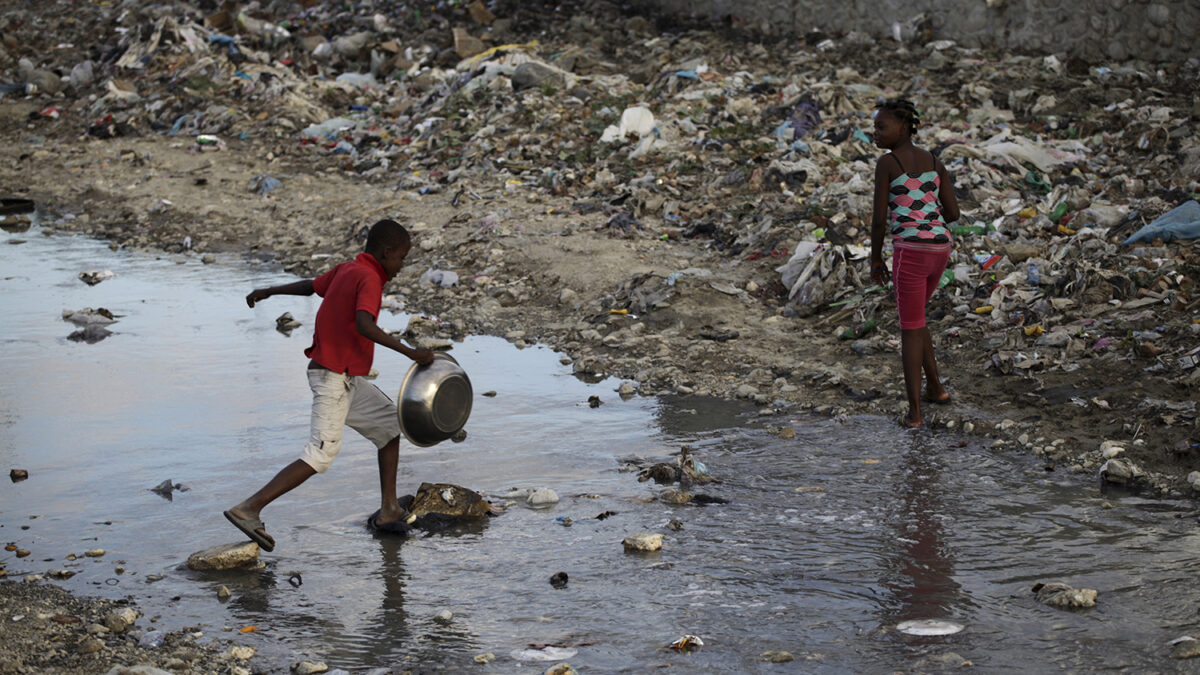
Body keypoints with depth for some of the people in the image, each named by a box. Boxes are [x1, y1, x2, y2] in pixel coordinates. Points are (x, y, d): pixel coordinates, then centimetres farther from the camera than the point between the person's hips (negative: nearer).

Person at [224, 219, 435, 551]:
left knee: (390, 423, 17)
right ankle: (248, 510, -19)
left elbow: (312, 285, 29)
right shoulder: (369, 278, -16)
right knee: (319, 457, -15)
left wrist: (268, 292, 45)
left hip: (347, 378, 11)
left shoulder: (346, 270, 12)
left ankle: (389, 510, 18)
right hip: (334, 377, -11)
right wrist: (410, 353, -33)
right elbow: (364, 326, -32)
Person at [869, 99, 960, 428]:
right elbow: (953, 213, 9)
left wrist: (876, 260, 5)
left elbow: (879, 217, -7)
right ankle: (935, 388, 30)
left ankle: (914, 411, 4)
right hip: (940, 249, 6)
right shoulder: (934, 162, 11)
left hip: (910, 251, -6)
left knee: (910, 327, 5)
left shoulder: (885, 163, -7)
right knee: (913, 316, 27)